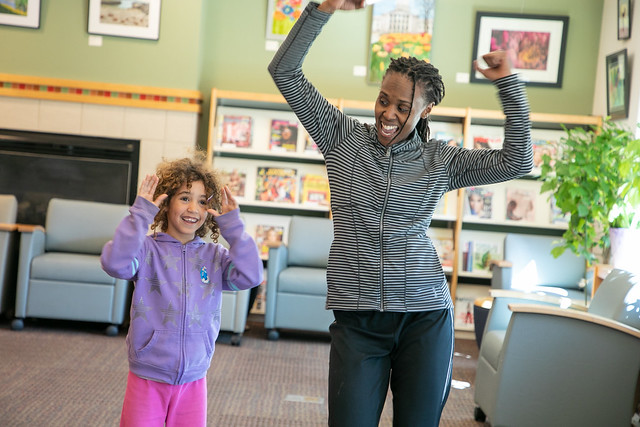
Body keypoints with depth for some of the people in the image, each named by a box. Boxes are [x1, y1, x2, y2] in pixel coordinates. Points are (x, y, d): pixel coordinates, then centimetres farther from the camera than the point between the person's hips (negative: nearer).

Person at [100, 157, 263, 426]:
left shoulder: (214, 256, 2)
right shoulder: (147, 249, -8)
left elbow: (250, 276, -12)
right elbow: (115, 263, -26)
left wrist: (233, 226, -11)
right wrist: (140, 214, -24)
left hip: (193, 381, 3)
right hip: (147, 378, -3)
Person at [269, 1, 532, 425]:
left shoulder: (440, 161, 5)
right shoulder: (344, 138, 3)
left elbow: (517, 161, 2)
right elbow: (285, 71, 0)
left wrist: (508, 82, -1)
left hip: (425, 315, 1)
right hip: (357, 316, -1)